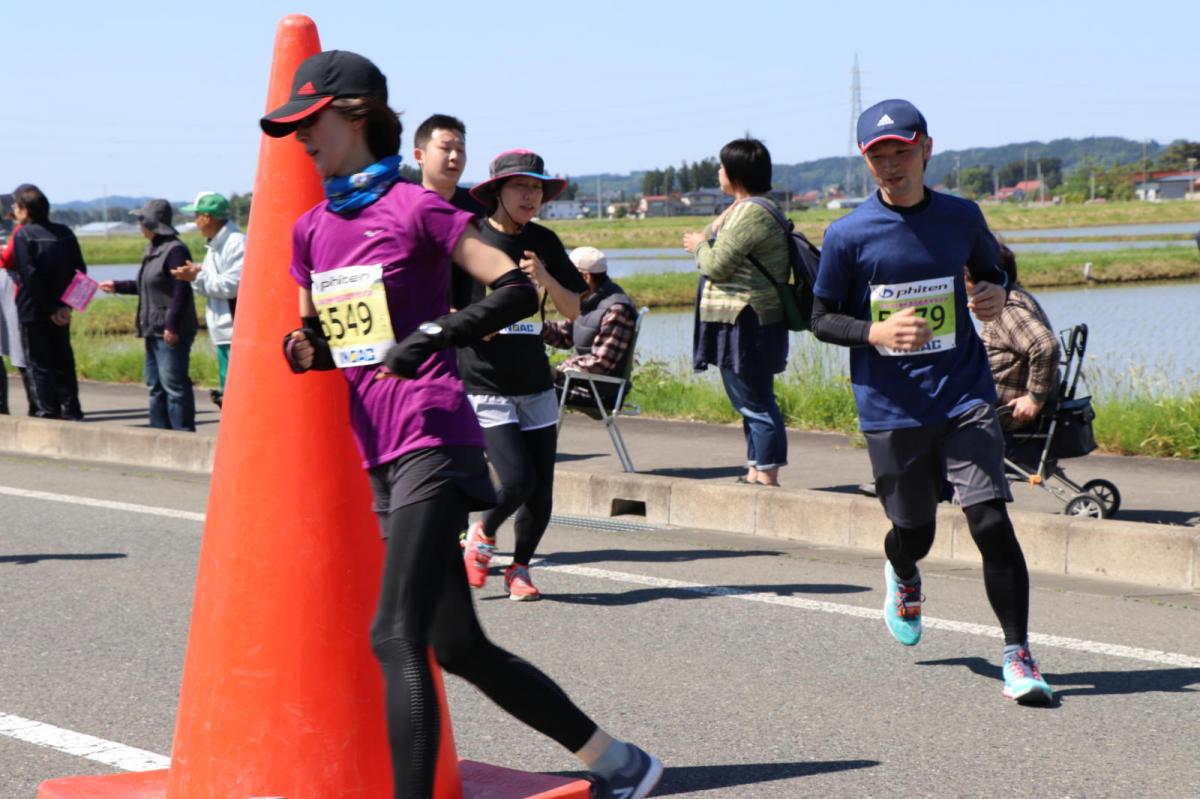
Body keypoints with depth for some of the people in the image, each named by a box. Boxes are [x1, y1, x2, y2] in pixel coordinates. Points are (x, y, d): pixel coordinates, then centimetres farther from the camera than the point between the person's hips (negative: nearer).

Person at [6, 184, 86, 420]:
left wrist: (49, 309, -14)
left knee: (38, 364, 1)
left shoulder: (23, 235, -11)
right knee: (63, 362, 12)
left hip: (33, 312, -6)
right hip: (61, 312, 6)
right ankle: (71, 412, 13)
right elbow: (80, 270, 4)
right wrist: (66, 304, 1)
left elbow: (31, 276, -18)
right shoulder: (64, 232, 6)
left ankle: (47, 412, -1)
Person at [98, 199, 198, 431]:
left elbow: (181, 290, -20)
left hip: (171, 333, -11)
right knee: (156, 386, 13)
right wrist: (117, 286, 30)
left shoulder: (175, 250, -14)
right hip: (154, 330, 11)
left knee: (174, 385, -10)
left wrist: (172, 325, -23)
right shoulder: (154, 249, 17)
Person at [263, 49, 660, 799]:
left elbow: (518, 289, -12)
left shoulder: (414, 208, -8)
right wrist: (305, 351, -1)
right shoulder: (312, 230, 13)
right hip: (380, 459, 8)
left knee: (396, 637, -19)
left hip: (434, 444, -8)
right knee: (461, 648, 13)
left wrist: (437, 336, -24)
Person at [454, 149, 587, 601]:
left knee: (541, 492, 1)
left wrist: (545, 279, -9)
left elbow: (574, 310, 8)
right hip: (484, 386, -5)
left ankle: (519, 568, 23)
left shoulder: (543, 242, 9)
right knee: (518, 478, -16)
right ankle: (483, 534, 15)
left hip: (536, 384, 5)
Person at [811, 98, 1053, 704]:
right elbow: (821, 318, 1)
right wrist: (875, 332, -19)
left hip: (964, 397, 1)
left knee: (991, 522, -13)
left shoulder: (961, 217, 2)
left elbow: (991, 269, 21)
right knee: (913, 534, 10)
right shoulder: (848, 235, -5)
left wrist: (996, 294, -4)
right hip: (891, 408, -1)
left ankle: (1017, 655, -4)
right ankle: (902, 577, 49)